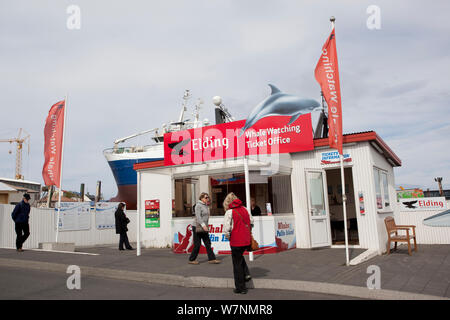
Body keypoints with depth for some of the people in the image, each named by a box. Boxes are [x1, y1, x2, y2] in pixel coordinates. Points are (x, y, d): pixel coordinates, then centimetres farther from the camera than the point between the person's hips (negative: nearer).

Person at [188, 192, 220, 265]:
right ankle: (191, 259, 11)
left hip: (203, 228, 8)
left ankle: (212, 259, 7)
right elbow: (198, 216, -22)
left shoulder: (206, 206, 15)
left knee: (208, 243, 5)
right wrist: (203, 225, -33)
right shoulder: (198, 205, -11)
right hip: (197, 227, -8)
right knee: (197, 244, -2)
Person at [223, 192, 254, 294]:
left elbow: (226, 228, -17)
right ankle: (246, 274, 17)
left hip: (236, 242, -6)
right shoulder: (244, 209, 6)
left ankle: (240, 288, 15)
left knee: (237, 264, 7)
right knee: (240, 256, 31)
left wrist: (228, 237, 2)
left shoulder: (229, 212, -12)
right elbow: (251, 222, 14)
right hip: (247, 240, 6)